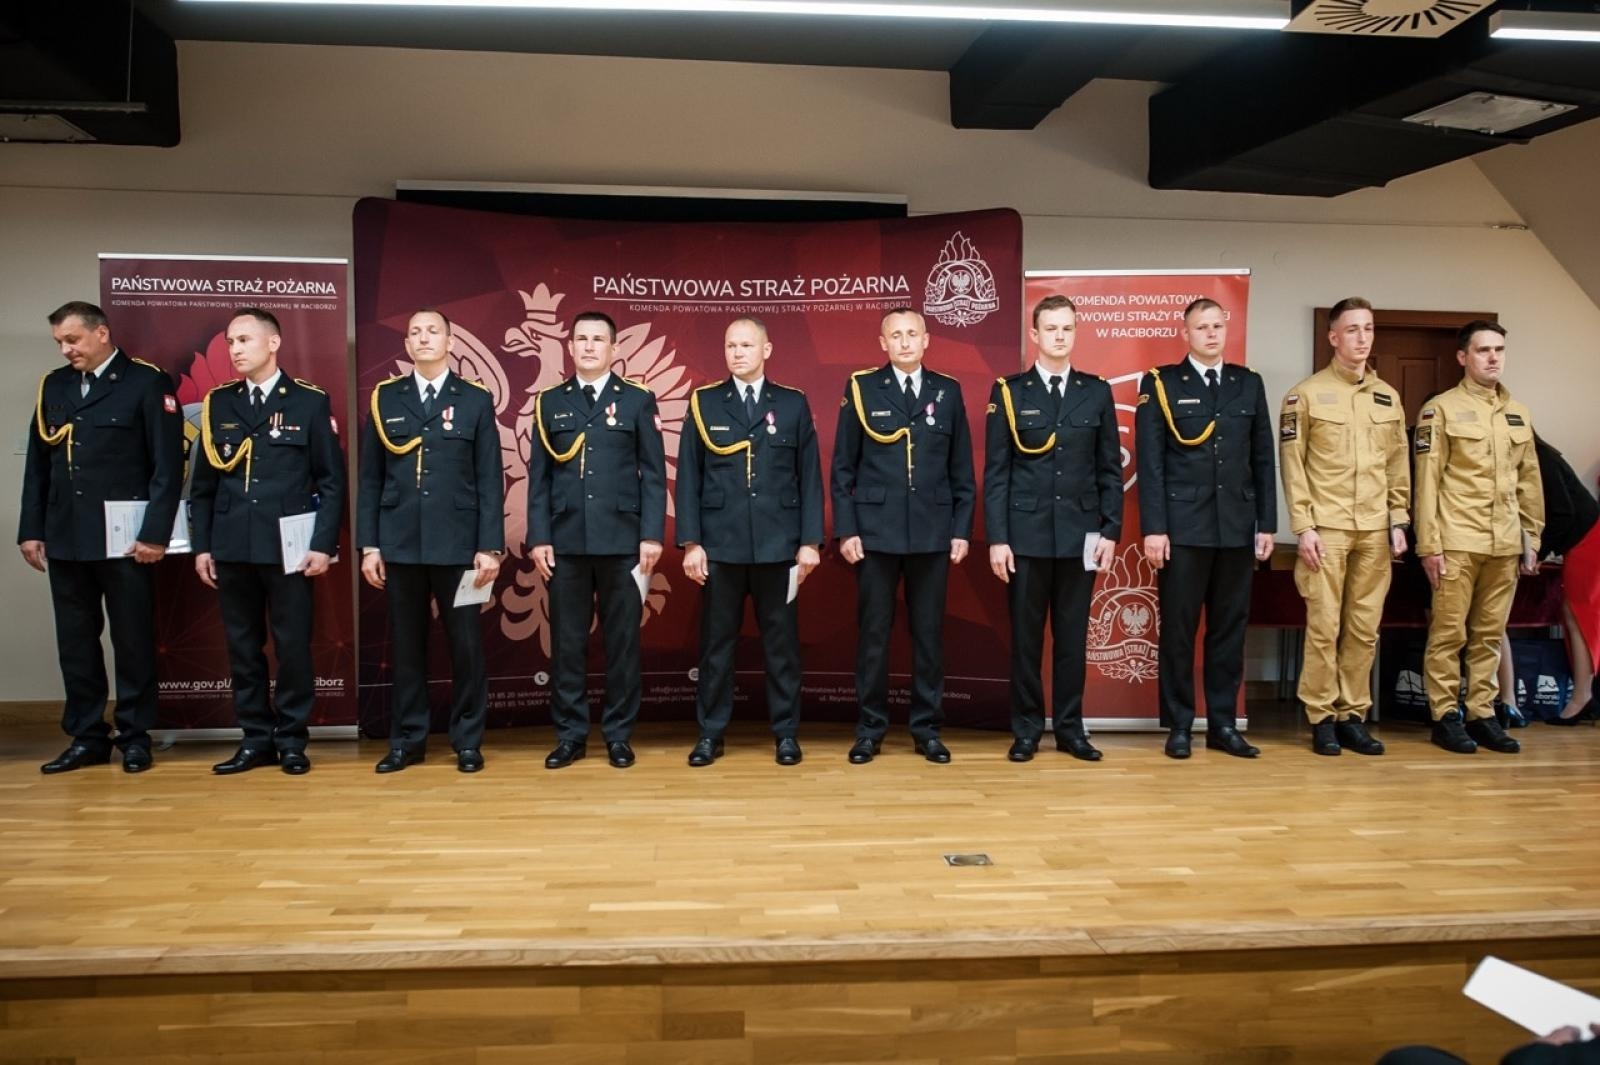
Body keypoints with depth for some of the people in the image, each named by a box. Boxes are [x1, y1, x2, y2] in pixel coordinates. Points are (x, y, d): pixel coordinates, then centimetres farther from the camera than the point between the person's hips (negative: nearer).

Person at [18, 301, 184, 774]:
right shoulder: (53, 386, 13)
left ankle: (135, 737, 16)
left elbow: (168, 464, -9)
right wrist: (31, 530, 8)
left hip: (124, 538, -5)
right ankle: (86, 737, 21)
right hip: (65, 539, 5)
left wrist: (155, 532, -14)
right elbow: (37, 464, 14)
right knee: (75, 642, 10)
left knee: (133, 641, 4)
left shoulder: (147, 382, -4)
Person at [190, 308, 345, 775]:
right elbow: (203, 482, 11)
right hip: (231, 549, 4)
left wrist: (323, 543, -9)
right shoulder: (217, 403, 9)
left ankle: (291, 741, 15)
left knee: (293, 646, 2)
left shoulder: (310, 401, -1)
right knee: (242, 647, 9)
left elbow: (332, 480, -2)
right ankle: (256, 740, 19)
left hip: (288, 547, -3)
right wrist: (201, 545, 6)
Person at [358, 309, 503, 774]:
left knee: (466, 645, 3)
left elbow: (490, 480, 0)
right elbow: (370, 479, 8)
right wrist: (368, 545, 2)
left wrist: (490, 546, -6)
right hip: (400, 544, 2)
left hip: (458, 544, -2)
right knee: (405, 645, 9)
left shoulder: (476, 400, 3)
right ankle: (407, 740, 20)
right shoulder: (384, 399, 8)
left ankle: (467, 741, 15)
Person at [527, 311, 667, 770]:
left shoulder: (638, 400, 5)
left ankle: (618, 734, 15)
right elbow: (539, 476, 8)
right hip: (565, 541, 2)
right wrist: (539, 537, 0)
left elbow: (654, 474, 2)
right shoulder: (550, 402, 11)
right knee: (566, 641, 5)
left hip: (622, 540, -1)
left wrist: (652, 535, -6)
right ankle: (570, 735, 16)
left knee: (622, 640, 4)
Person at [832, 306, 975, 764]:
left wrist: (961, 530, 2)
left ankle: (927, 728, 18)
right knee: (873, 632, 5)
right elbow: (843, 468, 1)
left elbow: (962, 470, 8)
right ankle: (870, 729, 15)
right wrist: (845, 530, -5)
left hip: (932, 533, 2)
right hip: (875, 530, -1)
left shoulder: (948, 392, 7)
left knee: (929, 632, 7)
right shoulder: (861, 389, 2)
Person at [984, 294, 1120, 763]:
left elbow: (1110, 469, 7)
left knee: (1073, 635, 8)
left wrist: (1111, 530, 0)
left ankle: (1070, 727, 19)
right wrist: (996, 537, -7)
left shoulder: (1097, 391, 7)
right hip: (1026, 533, -1)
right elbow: (995, 472, -2)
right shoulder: (1009, 392, 1)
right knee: (1025, 636, 5)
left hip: (1080, 534, 2)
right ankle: (1026, 729, 17)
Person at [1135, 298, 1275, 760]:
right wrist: (1153, 528, -11)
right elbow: (1150, 462, -4)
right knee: (1178, 628, 3)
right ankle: (1179, 725, 13)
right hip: (1182, 527, -3)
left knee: (1230, 628, 8)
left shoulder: (1249, 384, 12)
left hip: (1237, 527, 4)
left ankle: (1223, 725, 18)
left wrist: (1266, 524, 6)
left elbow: (1263, 459, 11)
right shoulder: (1160, 384, 1)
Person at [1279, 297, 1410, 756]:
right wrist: (1303, 527, -10)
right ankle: (1321, 718, 9)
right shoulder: (1306, 394, -2)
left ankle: (1353, 716, 16)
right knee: (1324, 627, -2)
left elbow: (1398, 465, 15)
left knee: (1364, 629, 6)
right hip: (1326, 528, -4)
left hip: (1375, 530, 4)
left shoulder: (1388, 397, 12)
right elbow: (1292, 465, -4)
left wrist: (1398, 521, 7)